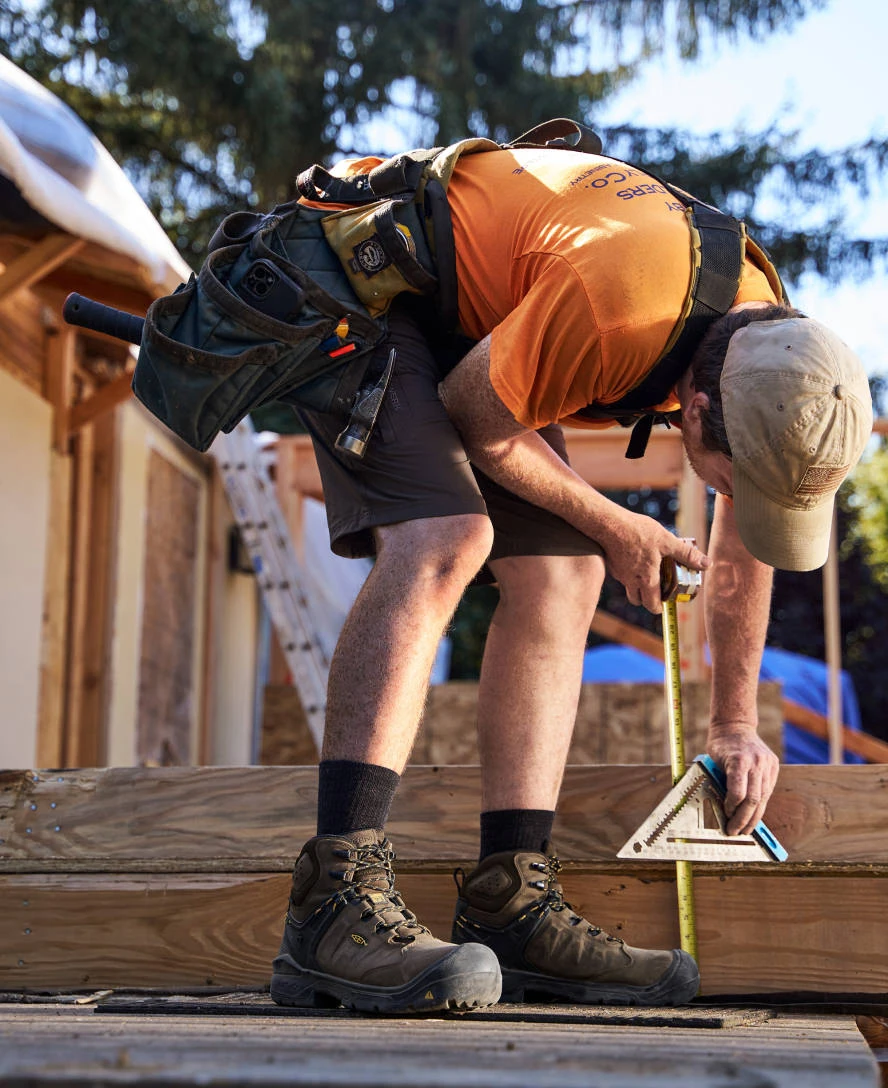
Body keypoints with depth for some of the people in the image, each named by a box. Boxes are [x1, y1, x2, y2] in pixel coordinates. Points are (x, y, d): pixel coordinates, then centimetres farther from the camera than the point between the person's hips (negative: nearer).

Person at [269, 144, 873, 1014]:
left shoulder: (771, 353, -12)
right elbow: (471, 415, -21)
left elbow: (744, 548, 5)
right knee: (441, 541, -29)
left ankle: (510, 907, -6)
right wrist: (610, 524, -12)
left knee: (562, 577, -6)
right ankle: (334, 903, -36)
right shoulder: (610, 308, -39)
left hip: (473, 322, 8)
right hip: (360, 274, -8)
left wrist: (735, 723, 11)